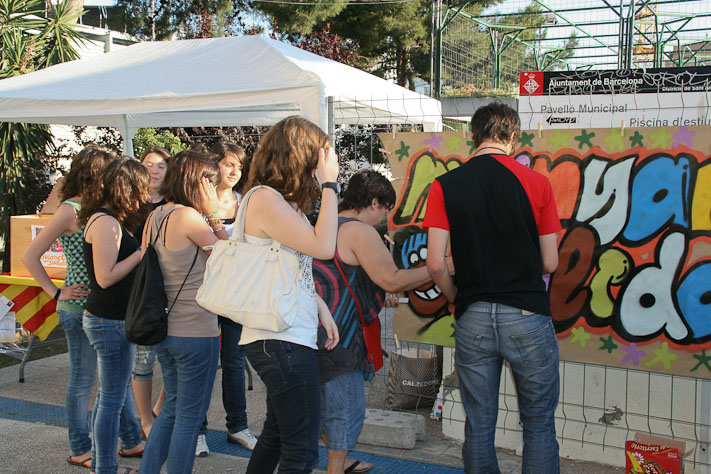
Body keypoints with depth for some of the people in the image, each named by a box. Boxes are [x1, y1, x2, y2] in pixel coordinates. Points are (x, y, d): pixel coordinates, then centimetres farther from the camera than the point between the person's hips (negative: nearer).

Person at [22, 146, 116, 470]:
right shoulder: (70, 210, -12)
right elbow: (30, 256, -13)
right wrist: (57, 294, -12)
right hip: (79, 308, -8)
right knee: (83, 378, 3)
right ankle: (80, 451, 17)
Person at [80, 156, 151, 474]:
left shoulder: (101, 219, 11)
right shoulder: (106, 223, -20)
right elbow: (106, 277, -24)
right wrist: (143, 252, -19)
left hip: (109, 318, 10)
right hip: (110, 320, -10)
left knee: (116, 388, 25)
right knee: (111, 399, 1)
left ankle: (131, 442, 43)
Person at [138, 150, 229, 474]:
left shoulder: (155, 217, 7)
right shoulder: (188, 217, -18)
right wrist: (213, 215, -5)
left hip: (163, 330, 9)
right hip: (196, 331, -8)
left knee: (172, 407, 22)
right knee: (189, 416, 5)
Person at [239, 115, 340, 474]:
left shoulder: (281, 200, 16)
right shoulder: (265, 199, -15)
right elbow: (323, 247, -22)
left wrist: (320, 306, 7)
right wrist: (330, 183, -15)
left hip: (284, 340, 11)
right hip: (281, 341, -11)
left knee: (276, 436, 23)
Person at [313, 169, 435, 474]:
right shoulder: (359, 231, -16)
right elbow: (392, 279, -20)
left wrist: (379, 297, 29)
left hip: (322, 333, 10)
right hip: (338, 337, -10)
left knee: (332, 401, 22)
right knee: (347, 407, 1)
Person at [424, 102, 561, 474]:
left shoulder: (445, 186, -1)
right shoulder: (536, 183, -3)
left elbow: (435, 265, -7)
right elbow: (549, 263, 0)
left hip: (473, 318, 2)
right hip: (527, 317, -1)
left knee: (478, 427, 13)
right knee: (539, 425, 11)